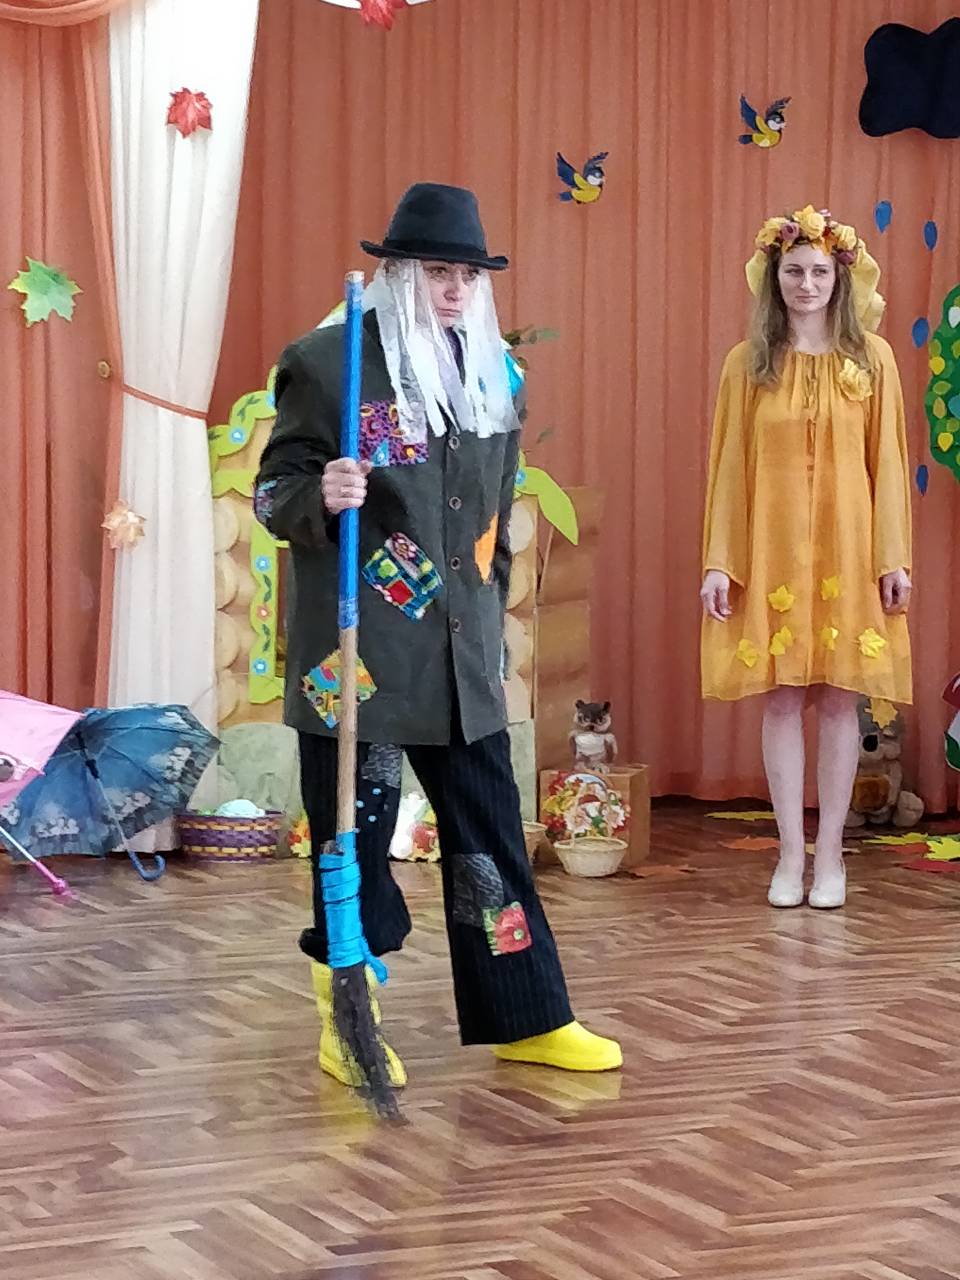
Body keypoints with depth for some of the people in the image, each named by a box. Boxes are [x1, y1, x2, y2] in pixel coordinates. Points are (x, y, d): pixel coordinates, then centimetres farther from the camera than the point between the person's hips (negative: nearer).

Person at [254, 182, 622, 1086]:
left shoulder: (489, 373, 12)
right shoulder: (326, 362, -7)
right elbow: (275, 490, -6)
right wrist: (323, 497, -28)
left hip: (461, 654, 6)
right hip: (357, 651, -5)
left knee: (490, 839, 9)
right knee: (354, 837, 2)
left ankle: (528, 1020, 18)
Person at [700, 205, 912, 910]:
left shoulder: (872, 358, 2)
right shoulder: (749, 363, 3)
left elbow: (888, 462, 2)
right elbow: (729, 466, 2)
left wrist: (894, 557, -2)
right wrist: (719, 562, -2)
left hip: (845, 548, 0)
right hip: (772, 549, 0)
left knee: (839, 698, 2)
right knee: (782, 698, 2)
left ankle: (829, 851, 10)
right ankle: (791, 852, 10)